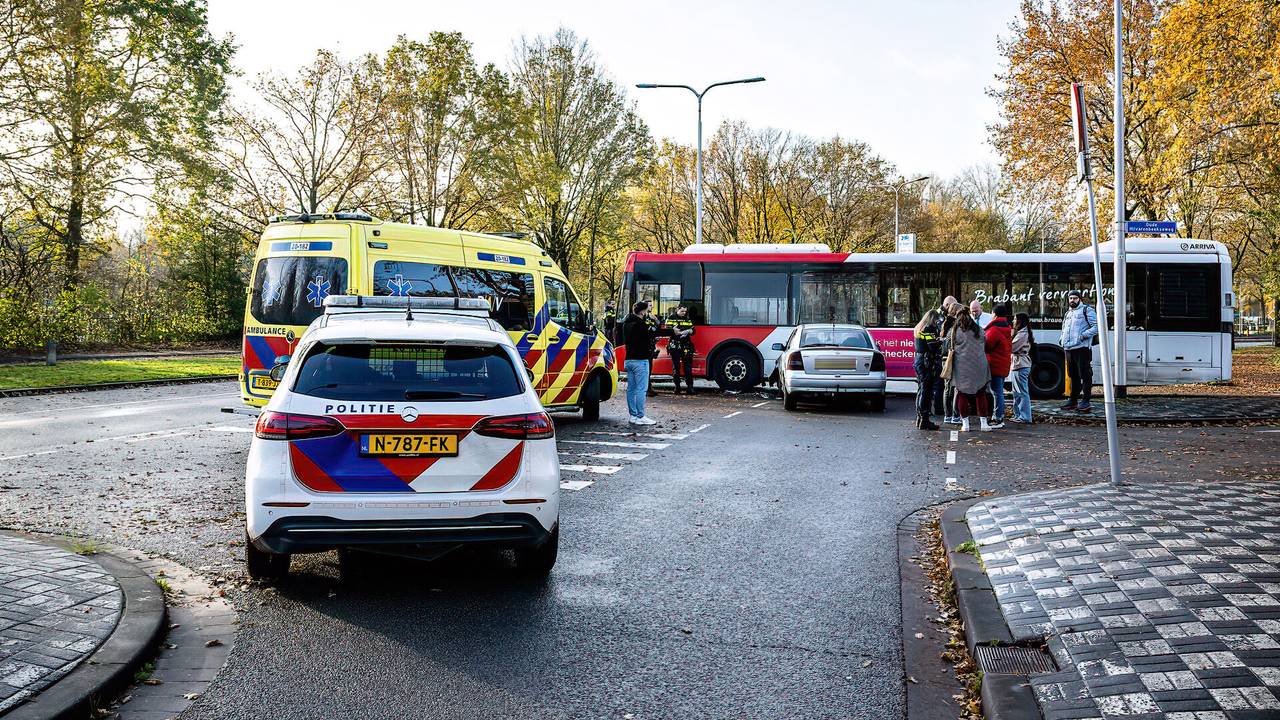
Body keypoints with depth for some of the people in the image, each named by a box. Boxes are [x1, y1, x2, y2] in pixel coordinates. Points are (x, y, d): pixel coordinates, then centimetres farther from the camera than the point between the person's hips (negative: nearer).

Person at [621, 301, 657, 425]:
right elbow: (648, 340, -16)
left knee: (631, 388, 10)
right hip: (640, 360, -9)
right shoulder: (641, 325, -16)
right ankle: (640, 417, -7)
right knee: (641, 389, -6)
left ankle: (633, 415, 15)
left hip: (628, 360, 9)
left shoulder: (627, 323, 12)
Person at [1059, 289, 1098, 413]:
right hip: (1069, 349, 8)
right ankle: (1072, 400, 20)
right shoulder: (1068, 313, 24)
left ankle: (1086, 402, -9)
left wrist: (1085, 335, -18)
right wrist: (1063, 338, 16)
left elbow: (1096, 326, -8)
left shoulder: (1086, 310, 1)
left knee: (1085, 375, -8)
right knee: (1073, 375, 14)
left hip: (1082, 348, -8)